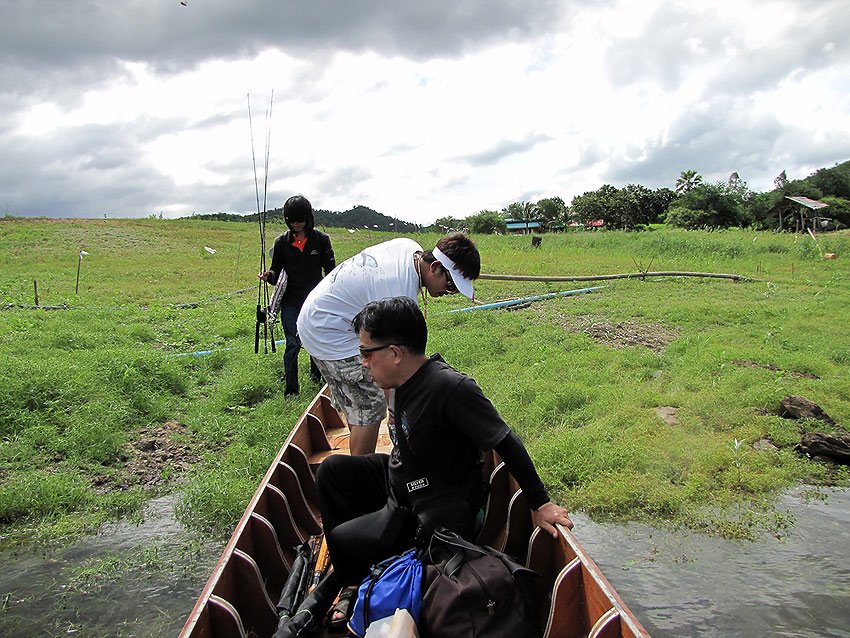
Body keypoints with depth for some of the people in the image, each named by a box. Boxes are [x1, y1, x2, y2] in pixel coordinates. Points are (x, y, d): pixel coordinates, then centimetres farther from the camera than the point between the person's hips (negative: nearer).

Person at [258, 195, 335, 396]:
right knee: (292, 345, -7)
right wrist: (269, 275, -15)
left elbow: (330, 270, 3)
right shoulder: (282, 241, 3)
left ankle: (317, 376, 37)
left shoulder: (321, 239, 0)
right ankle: (291, 391, 1)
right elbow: (277, 271, 9)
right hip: (291, 302, 0)